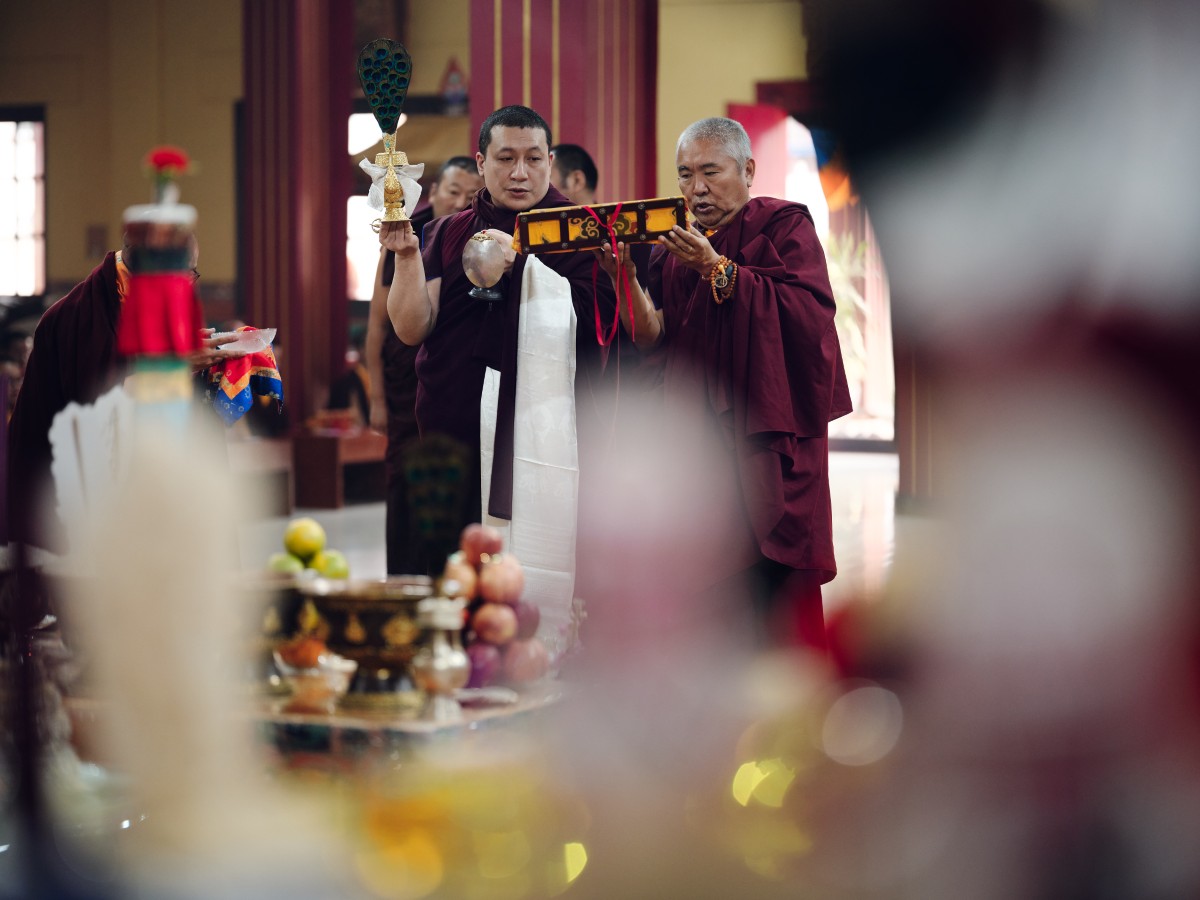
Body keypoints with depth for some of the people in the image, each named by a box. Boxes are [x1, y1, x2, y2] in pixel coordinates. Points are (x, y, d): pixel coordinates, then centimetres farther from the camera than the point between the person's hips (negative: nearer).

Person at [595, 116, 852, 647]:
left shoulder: (784, 226, 3)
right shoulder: (674, 249, 16)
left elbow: (811, 310, -14)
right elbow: (653, 337, 5)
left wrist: (717, 270, -17)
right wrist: (624, 278, -13)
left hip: (771, 435, -4)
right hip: (698, 439, 4)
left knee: (781, 592, -9)